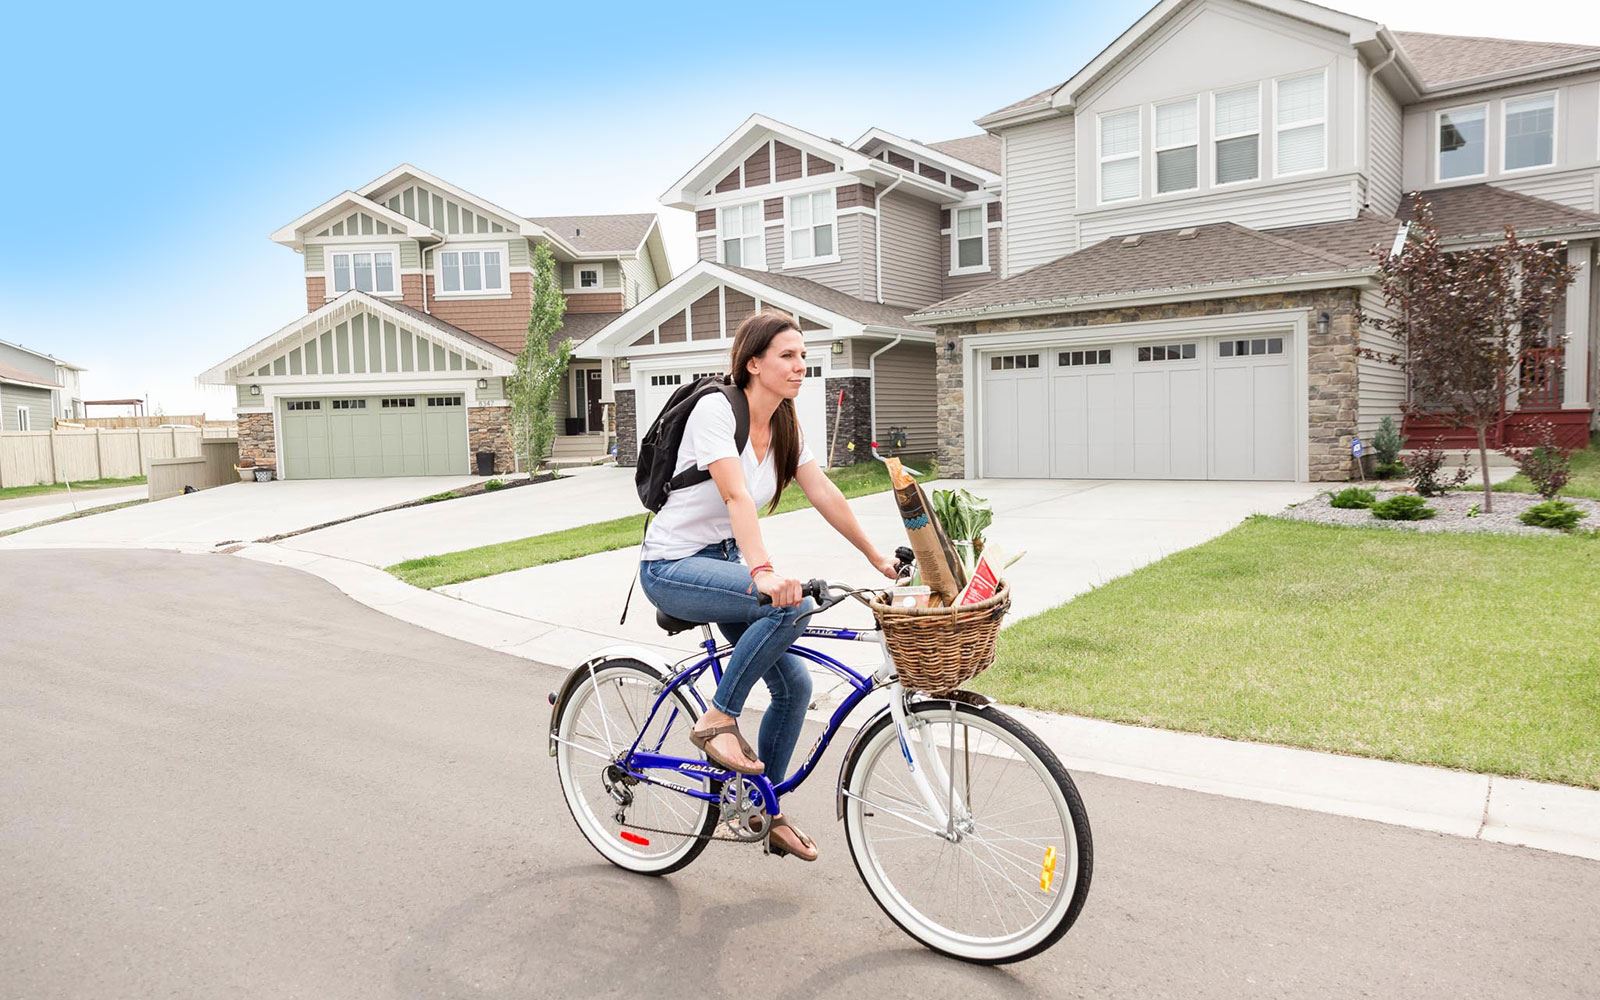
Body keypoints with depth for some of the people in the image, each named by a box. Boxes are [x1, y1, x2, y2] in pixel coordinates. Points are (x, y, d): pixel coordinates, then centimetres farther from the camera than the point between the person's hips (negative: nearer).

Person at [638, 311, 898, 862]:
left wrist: (878, 558, 4)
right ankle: (717, 719, -13)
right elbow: (736, 496, -34)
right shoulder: (717, 409, -20)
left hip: (722, 563, 8)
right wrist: (763, 571, -47)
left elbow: (826, 496, 5)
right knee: (792, 603, -31)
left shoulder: (785, 425, 3)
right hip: (672, 567, -8)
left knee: (794, 684, 1)